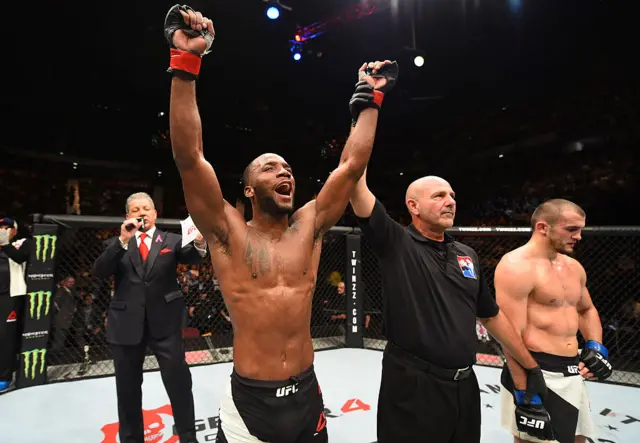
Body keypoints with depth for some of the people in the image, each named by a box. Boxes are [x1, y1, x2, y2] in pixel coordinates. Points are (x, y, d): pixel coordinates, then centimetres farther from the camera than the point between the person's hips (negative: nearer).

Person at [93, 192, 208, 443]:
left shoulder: (172, 240, 4)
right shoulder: (116, 244, 7)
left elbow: (191, 258, -12)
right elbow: (99, 272, -7)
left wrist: (199, 244, -35)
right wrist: (123, 240, -20)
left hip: (164, 322, -1)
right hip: (126, 323, 2)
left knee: (179, 382, 4)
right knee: (127, 387, 17)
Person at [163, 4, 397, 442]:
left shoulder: (308, 225, -1)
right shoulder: (229, 232, -9)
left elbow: (352, 165, -1)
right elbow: (189, 157, -19)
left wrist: (371, 99, 1)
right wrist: (186, 64, -23)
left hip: (307, 395, 4)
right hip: (249, 402, -3)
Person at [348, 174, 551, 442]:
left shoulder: (467, 255, 8)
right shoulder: (396, 244, -9)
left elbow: (492, 316, 16)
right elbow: (358, 190, -20)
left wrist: (531, 367, 17)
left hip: (465, 386, 6)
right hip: (411, 385, -5)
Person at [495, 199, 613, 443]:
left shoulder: (573, 266, 10)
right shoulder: (516, 266, -18)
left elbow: (587, 310, 27)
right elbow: (511, 336, -21)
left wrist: (596, 347, 10)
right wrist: (525, 395, -21)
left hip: (573, 375, 9)